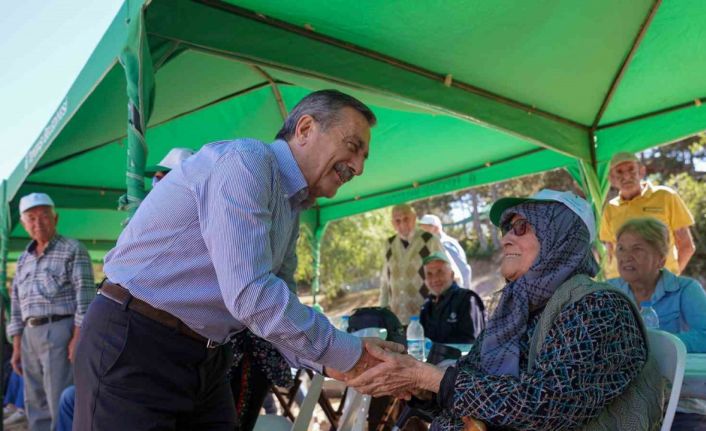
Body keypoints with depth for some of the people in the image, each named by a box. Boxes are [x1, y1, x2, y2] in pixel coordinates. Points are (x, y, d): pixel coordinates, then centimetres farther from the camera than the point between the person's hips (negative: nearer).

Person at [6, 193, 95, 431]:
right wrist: (17, 346, 14)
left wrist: (78, 338, -17)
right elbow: (16, 305, 20)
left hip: (60, 331, -7)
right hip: (30, 335, 7)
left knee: (61, 403, -8)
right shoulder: (23, 260, 18)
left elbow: (85, 295, -10)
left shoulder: (73, 250, -2)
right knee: (36, 406, 12)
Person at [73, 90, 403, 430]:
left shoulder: (291, 209, 11)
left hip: (206, 360, 9)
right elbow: (250, 295, -27)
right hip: (132, 349, -8)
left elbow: (280, 310, 10)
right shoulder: (246, 160, -18)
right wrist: (348, 354, -18)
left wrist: (330, 363, -6)